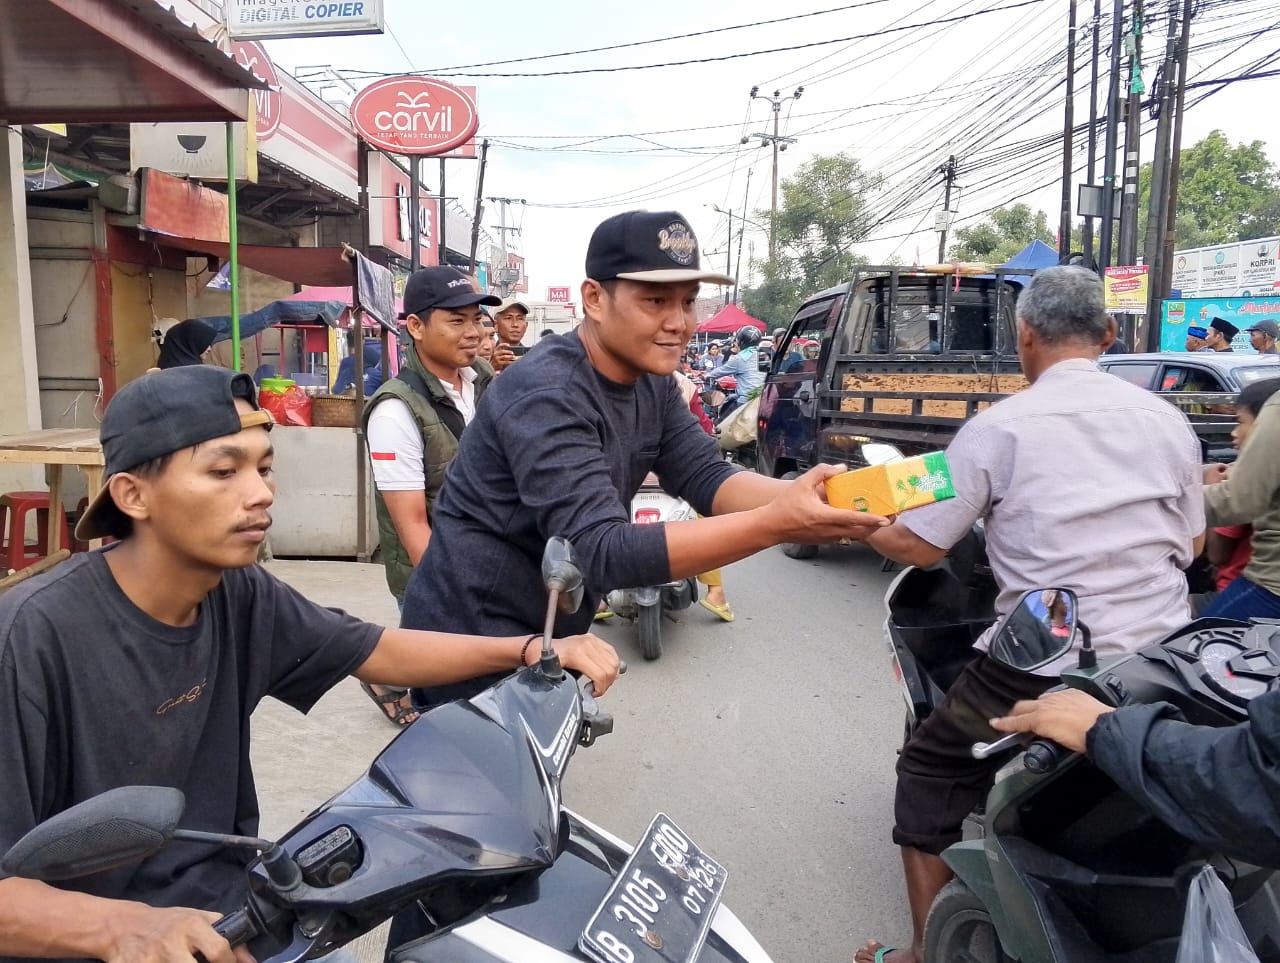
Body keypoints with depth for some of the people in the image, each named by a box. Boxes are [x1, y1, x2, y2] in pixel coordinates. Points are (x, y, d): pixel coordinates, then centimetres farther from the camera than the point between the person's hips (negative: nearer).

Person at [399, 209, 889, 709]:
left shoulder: (653, 382, 0)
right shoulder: (547, 397, -27)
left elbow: (706, 478, -6)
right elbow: (601, 551, -34)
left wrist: (795, 495, -27)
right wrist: (774, 525, -39)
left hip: (544, 633, 8)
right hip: (476, 640, -8)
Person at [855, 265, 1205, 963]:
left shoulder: (998, 428, -9)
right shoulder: (1167, 419, 5)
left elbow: (916, 544, -8)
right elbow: (1191, 546, 16)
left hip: (1043, 667, -5)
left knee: (929, 776, 13)